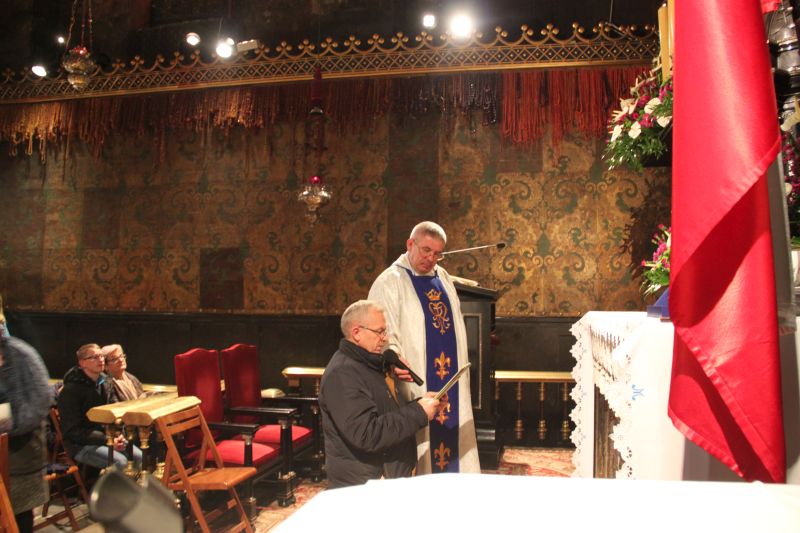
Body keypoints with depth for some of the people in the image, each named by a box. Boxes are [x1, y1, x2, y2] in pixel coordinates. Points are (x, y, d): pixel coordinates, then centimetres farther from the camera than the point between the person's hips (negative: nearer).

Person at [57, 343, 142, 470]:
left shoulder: (105, 382, 7)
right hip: (80, 445, -6)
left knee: (140, 457, -15)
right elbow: (73, 431, -15)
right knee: (120, 462, -29)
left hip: (106, 437, 6)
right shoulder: (70, 390, -14)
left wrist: (118, 435, -4)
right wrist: (106, 440, -21)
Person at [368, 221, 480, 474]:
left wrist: (460, 368, 15)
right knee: (421, 443, -2)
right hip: (416, 385, -7)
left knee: (452, 433, 11)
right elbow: (384, 334, -18)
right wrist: (395, 360, -37)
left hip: (451, 382, 7)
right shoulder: (389, 282, -9)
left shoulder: (443, 277, 13)